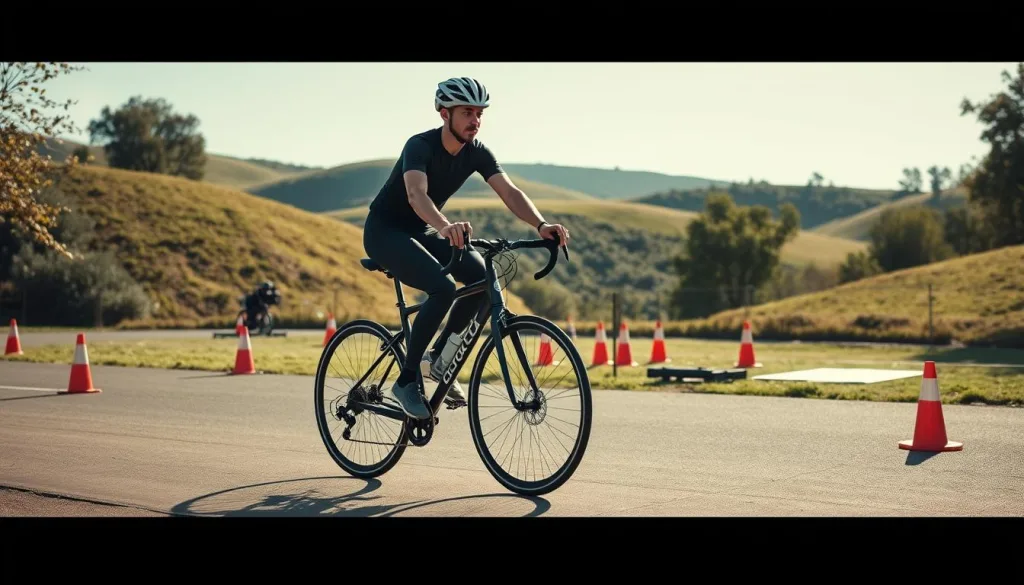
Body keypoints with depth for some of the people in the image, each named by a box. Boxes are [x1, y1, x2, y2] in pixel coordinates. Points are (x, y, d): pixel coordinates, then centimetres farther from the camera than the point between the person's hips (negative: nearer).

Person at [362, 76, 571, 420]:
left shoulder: (477, 153, -6)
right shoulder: (420, 146, -25)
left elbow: (510, 192, -18)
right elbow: (416, 194, -44)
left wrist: (541, 225, -37)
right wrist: (446, 227, -64)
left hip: (420, 233, 7)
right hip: (384, 232, -7)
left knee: (484, 277, -16)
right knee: (443, 289, -29)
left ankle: (437, 357, 1)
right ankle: (406, 381, -16)